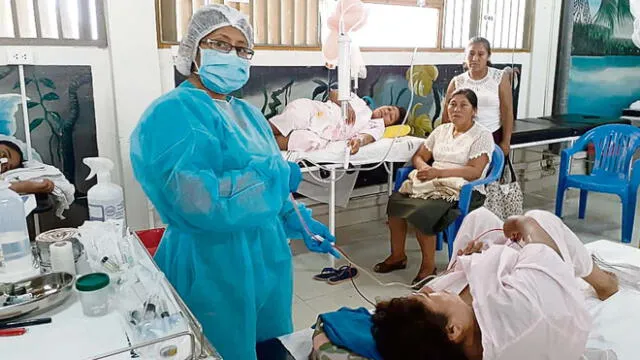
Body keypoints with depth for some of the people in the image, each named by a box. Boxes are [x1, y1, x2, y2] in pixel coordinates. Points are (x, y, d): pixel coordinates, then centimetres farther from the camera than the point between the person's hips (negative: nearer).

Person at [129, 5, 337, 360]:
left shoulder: (248, 114, 9)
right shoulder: (173, 113, -16)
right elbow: (196, 199, -30)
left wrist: (300, 224, 3)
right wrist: (278, 175, -21)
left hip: (266, 260, 8)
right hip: (212, 269, -7)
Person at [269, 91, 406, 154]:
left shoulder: (377, 126, 20)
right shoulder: (359, 101, 29)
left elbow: (367, 136, -4)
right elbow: (333, 94, 19)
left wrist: (359, 141, -28)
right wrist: (346, 105, -1)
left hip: (321, 133, -3)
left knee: (313, 142, -34)